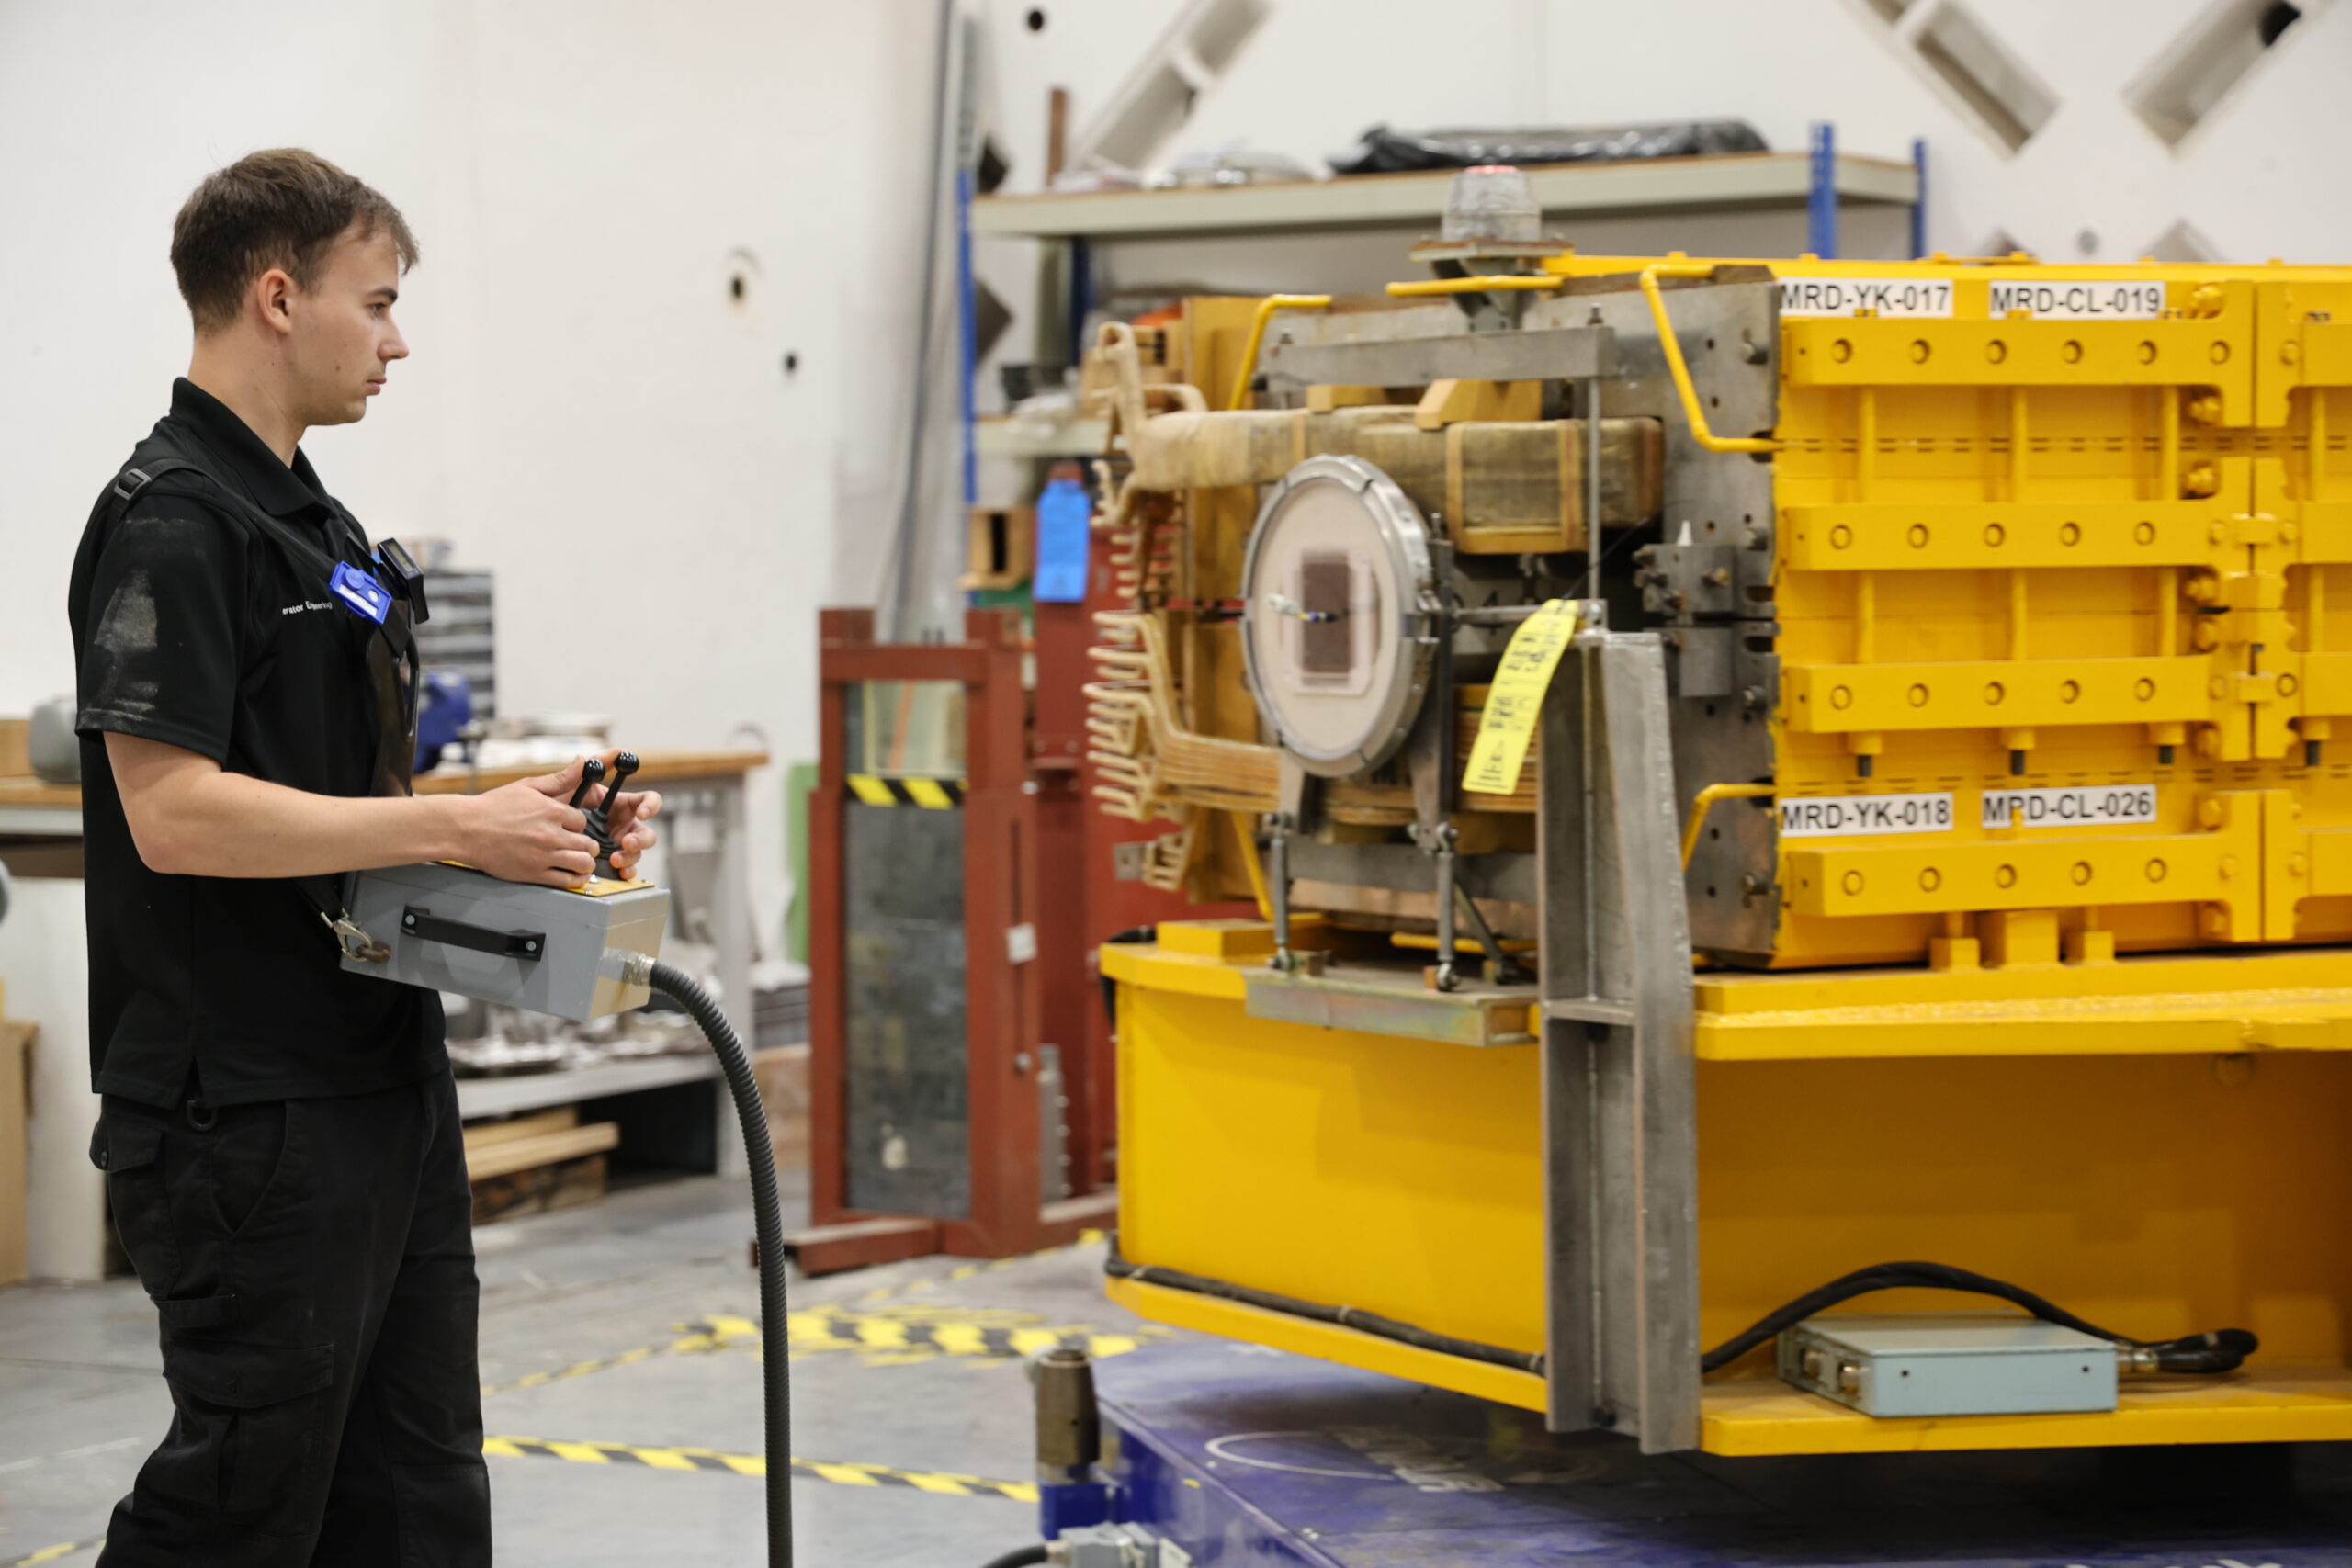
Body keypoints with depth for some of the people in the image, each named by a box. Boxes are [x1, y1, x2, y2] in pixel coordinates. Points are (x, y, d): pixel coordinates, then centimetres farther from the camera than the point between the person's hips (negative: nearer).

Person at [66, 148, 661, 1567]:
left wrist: (526, 821, 6)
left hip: (384, 1092, 10)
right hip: (248, 1116, -10)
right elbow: (175, 812, -24)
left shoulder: (315, 521, 16)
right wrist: (458, 828, -20)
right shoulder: (173, 521, -15)